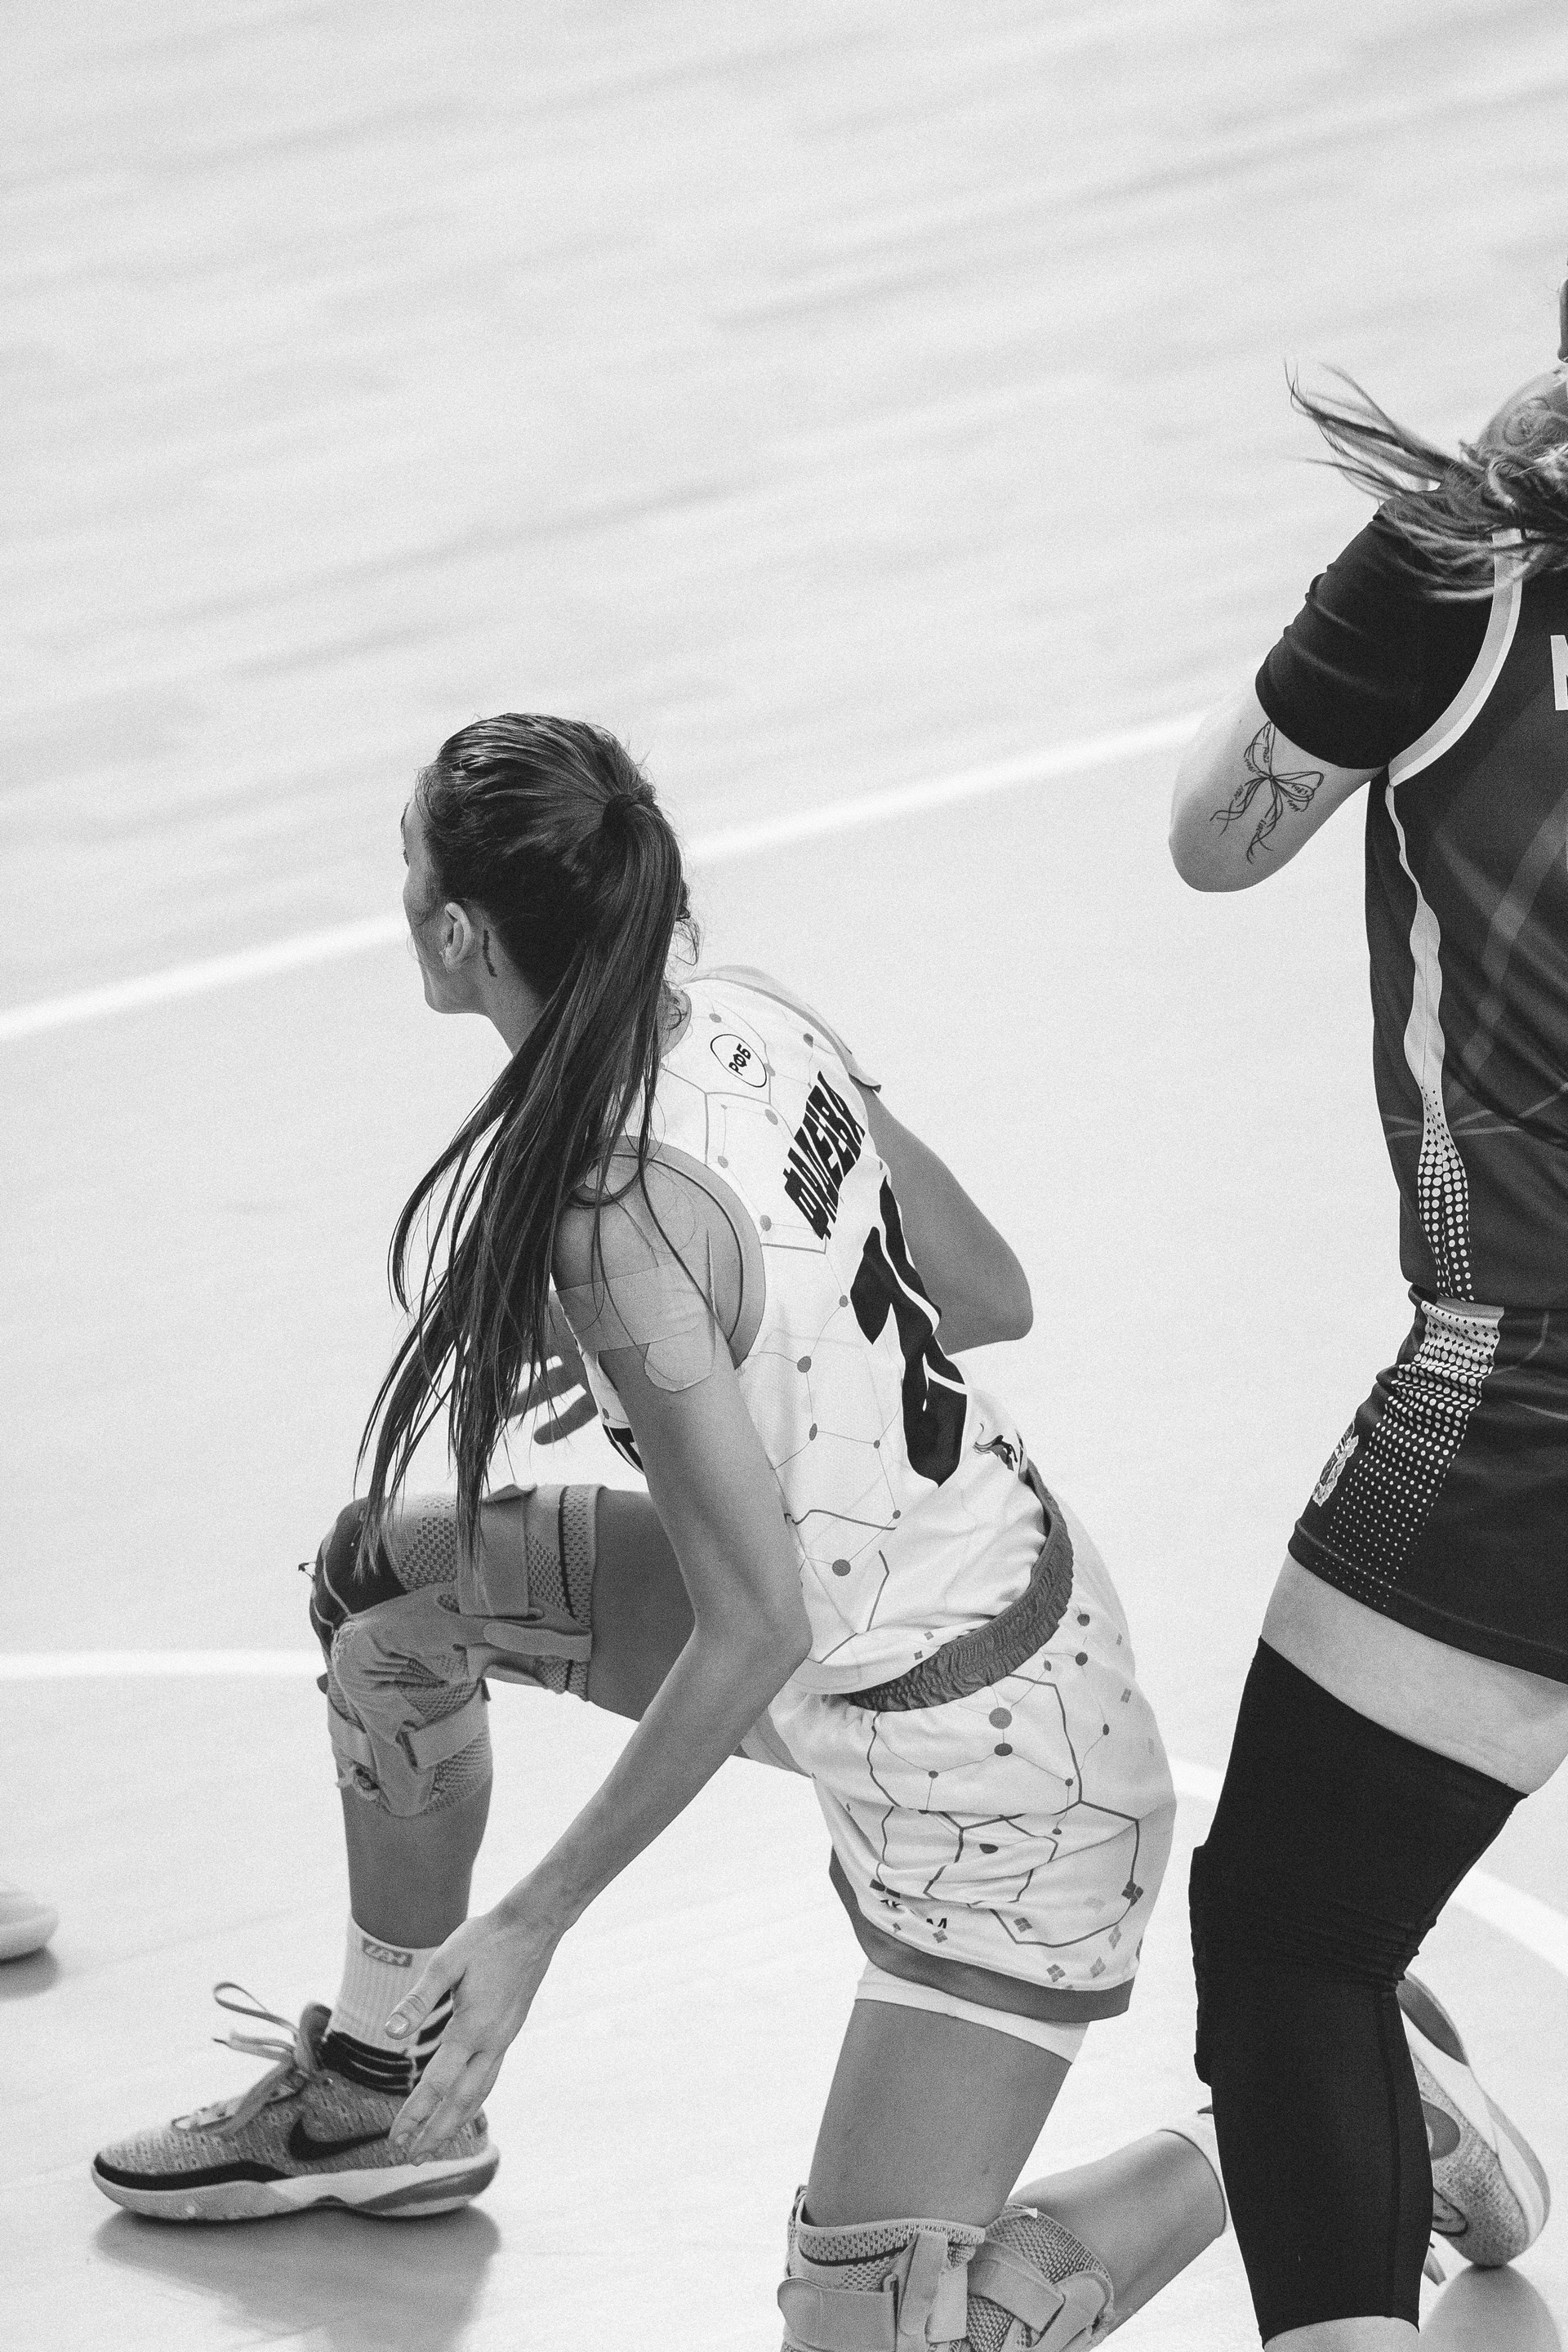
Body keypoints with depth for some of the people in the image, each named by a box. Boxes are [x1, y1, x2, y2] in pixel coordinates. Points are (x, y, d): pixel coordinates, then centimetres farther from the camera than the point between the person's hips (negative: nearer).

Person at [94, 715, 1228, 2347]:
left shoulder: (615, 1218, -29)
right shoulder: (745, 1017, -6)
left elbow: (755, 1631, -27)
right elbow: (991, 1294, 7)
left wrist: (534, 1921, -20)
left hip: (991, 1769, -9)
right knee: (387, 1574, 15)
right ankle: (382, 2093, 32)